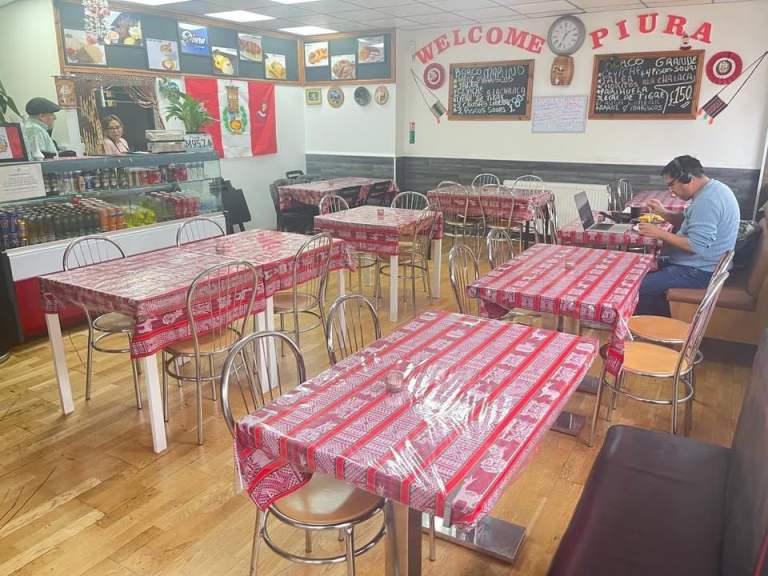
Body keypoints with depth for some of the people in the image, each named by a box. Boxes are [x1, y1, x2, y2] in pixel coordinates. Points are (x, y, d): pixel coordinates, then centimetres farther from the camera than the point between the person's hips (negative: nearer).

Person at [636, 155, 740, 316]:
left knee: (637, 287, -17)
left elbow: (696, 246, -29)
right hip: (697, 265, 11)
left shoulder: (707, 200, -24)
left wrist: (659, 233, -21)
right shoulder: (711, 189, 9)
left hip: (698, 272, -11)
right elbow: (686, 221, 21)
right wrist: (663, 213, 5)